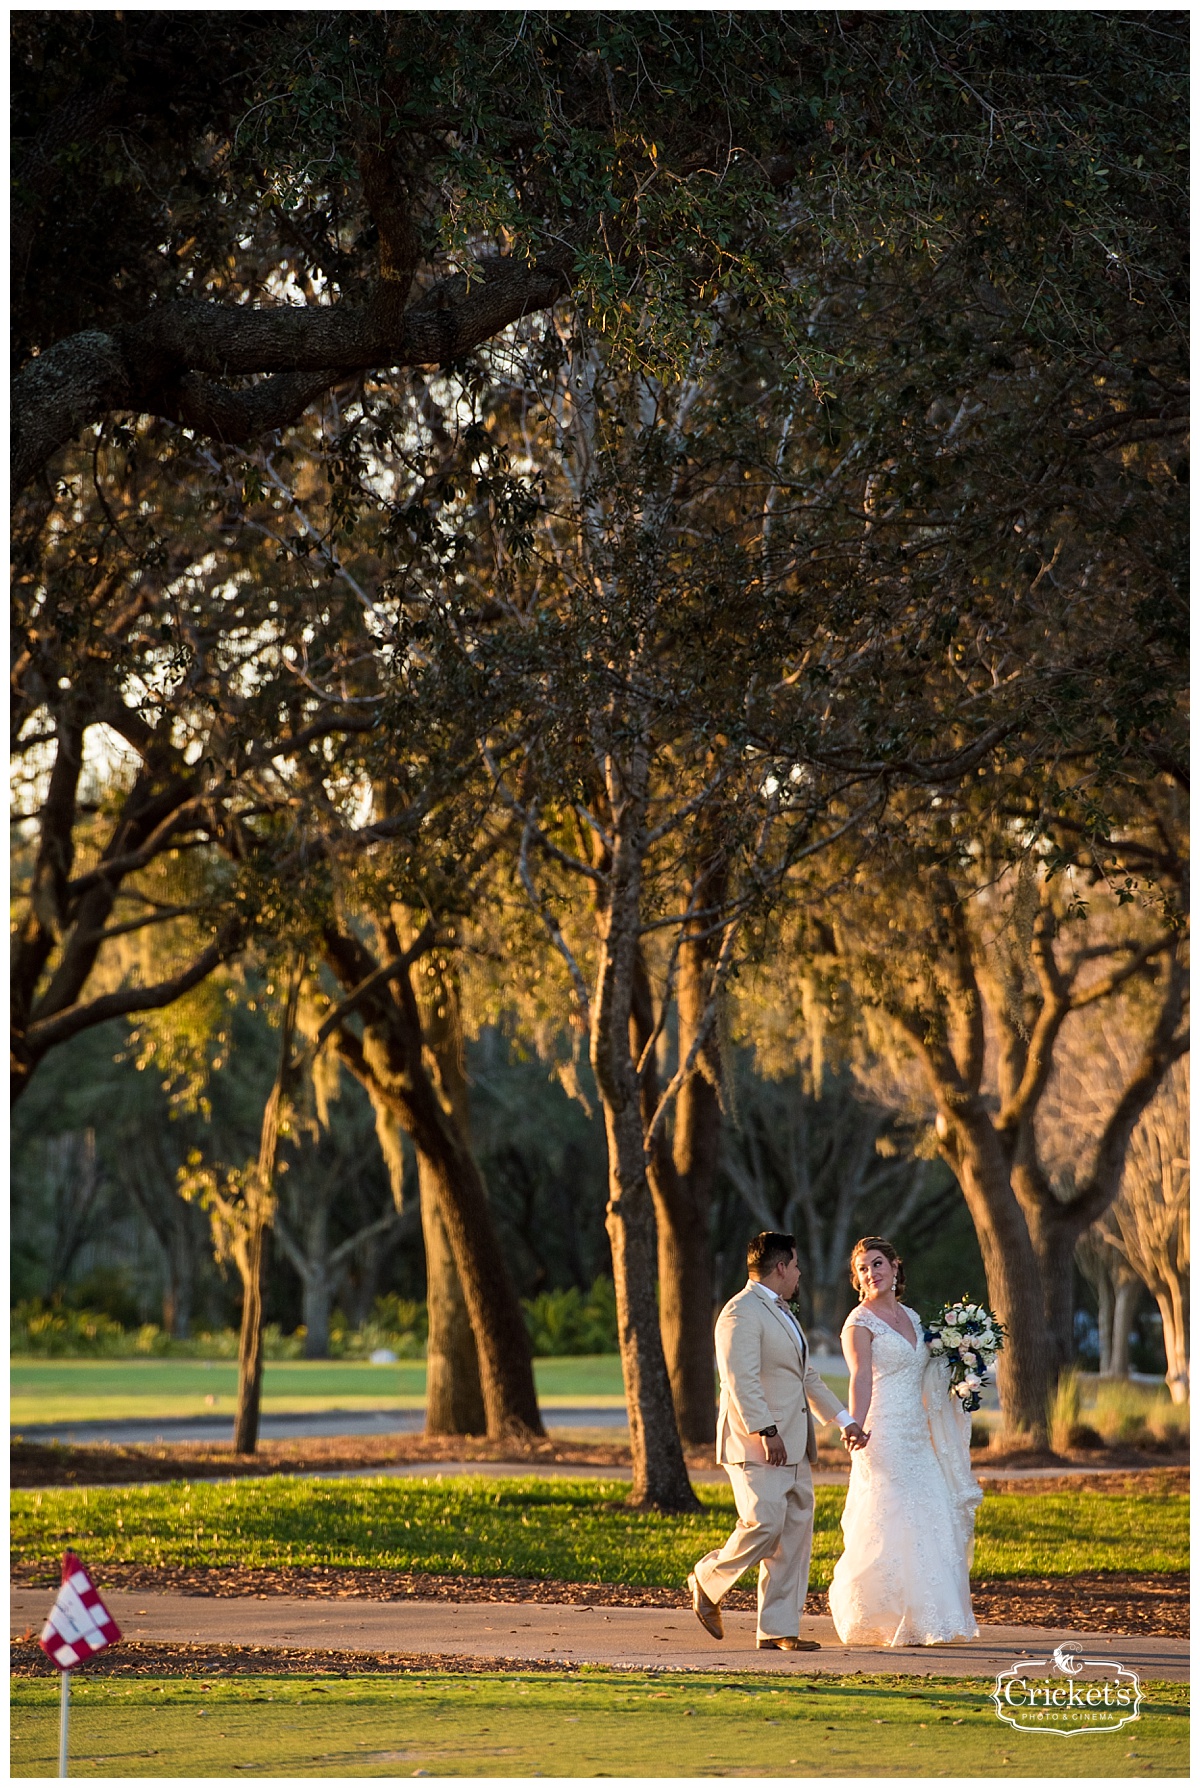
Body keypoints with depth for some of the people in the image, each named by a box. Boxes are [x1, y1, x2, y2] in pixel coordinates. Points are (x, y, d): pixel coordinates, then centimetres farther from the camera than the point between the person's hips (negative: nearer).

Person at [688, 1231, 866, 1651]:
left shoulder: (782, 1313, 22)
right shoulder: (741, 1313, -11)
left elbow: (807, 1377, 29)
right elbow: (741, 1380, -20)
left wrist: (845, 1420, 25)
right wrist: (765, 1431, -26)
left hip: (794, 1448, 10)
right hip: (758, 1446, -10)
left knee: (795, 1537, 4)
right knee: (764, 1526, -17)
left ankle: (779, 1630, 6)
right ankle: (708, 1581, 7)